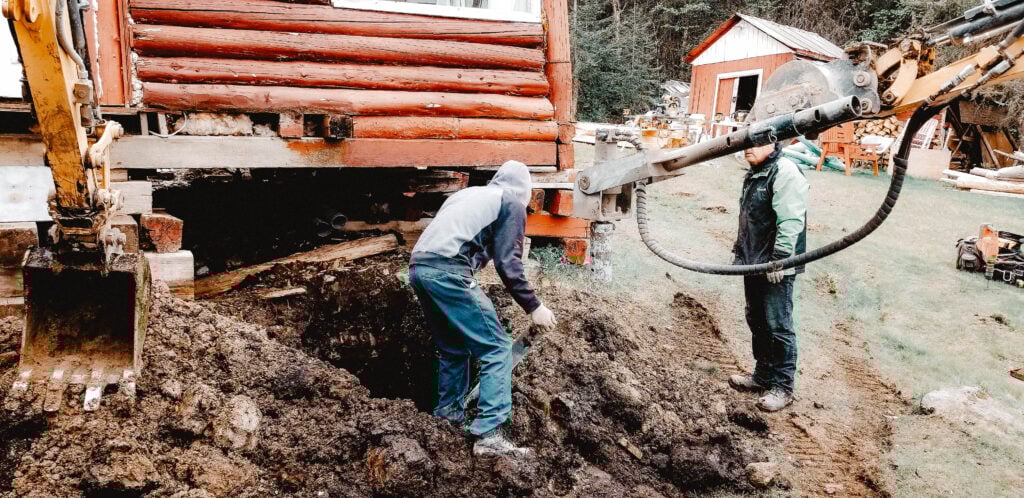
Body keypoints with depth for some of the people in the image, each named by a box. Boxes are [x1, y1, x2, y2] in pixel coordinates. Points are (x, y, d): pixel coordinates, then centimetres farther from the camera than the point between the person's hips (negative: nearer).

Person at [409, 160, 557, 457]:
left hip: (418, 267, 8)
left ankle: (449, 416, 31)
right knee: (496, 349, -3)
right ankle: (489, 435, -8)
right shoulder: (513, 202, 9)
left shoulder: (466, 193, 30)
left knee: (453, 349, 24)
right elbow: (507, 263, -1)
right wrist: (534, 307, 5)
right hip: (448, 272, -8)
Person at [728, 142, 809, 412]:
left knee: (778, 326, -3)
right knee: (757, 322, 17)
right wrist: (740, 250, 24)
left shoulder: (785, 172, -15)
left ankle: (782, 386, 8)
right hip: (754, 264, 10)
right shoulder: (754, 174, 16)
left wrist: (780, 258, -25)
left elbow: (790, 220, -22)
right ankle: (763, 375, 31)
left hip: (776, 268, -10)